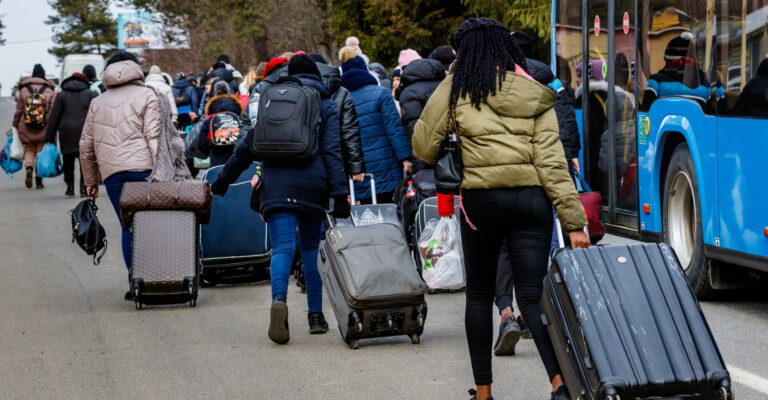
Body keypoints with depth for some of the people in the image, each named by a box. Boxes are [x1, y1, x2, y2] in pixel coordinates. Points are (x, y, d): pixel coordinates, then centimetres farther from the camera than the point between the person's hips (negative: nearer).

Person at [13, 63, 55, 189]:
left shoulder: (24, 90, 0)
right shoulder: (49, 92, -2)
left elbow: (18, 111, 2)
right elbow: (53, 112, -6)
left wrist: (16, 125, 13)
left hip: (26, 128, 0)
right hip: (44, 128, 0)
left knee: (29, 150, 13)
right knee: (41, 152, 10)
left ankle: (29, 168, -16)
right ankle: (39, 180, 8)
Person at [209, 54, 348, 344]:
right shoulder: (326, 107, 9)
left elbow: (248, 146, 16)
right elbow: (332, 152, -2)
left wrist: (224, 179, 25)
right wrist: (340, 194, -7)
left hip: (276, 184, 0)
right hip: (313, 186, 0)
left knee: (283, 247, -8)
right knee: (311, 247, 14)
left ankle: (279, 300, -36)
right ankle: (316, 315, 12)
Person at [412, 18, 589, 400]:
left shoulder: (456, 89, 1)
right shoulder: (534, 96, 7)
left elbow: (423, 146, 4)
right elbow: (552, 161, 0)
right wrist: (574, 221, -2)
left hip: (481, 200, -2)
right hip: (532, 198, 2)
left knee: (479, 294, 14)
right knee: (532, 296, 0)